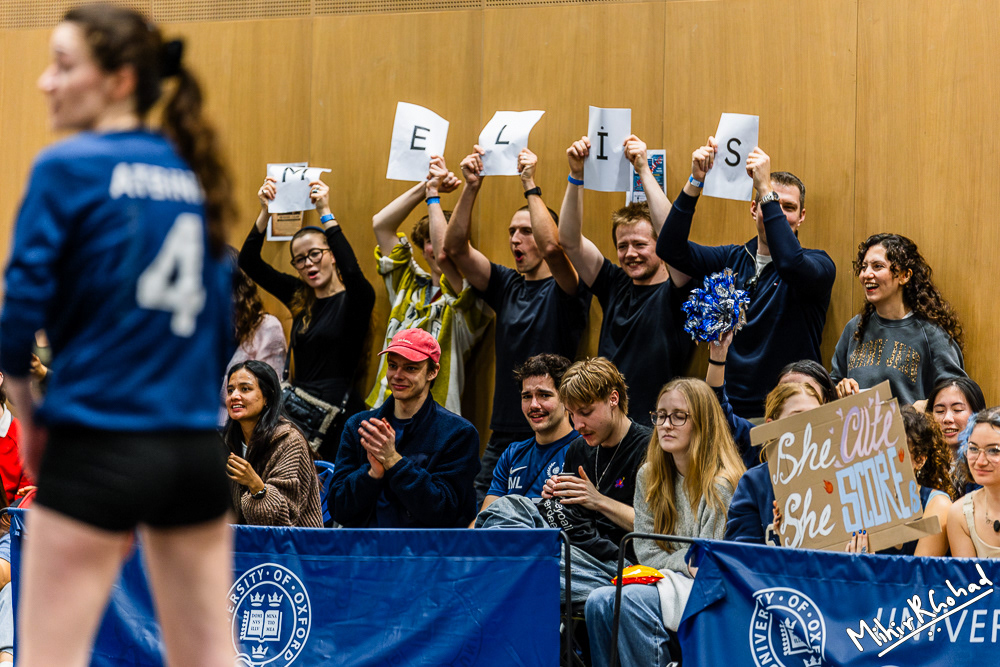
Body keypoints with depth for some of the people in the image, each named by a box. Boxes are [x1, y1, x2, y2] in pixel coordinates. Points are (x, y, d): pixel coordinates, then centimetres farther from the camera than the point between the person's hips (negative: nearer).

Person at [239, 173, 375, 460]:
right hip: (297, 402, 6)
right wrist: (265, 212, 3)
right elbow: (248, 263, 14)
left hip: (334, 412, -6)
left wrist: (326, 213, -21)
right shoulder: (299, 297, 16)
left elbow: (352, 272, -23)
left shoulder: (354, 299, 0)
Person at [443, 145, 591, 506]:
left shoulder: (565, 290, -3)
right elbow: (455, 248, 4)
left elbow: (555, 250, -25)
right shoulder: (506, 285, 13)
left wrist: (531, 186, -21)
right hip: (503, 437, 5)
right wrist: (470, 188, -6)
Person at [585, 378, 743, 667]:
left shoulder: (722, 484, -10)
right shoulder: (649, 477, 11)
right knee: (599, 601, -23)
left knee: (631, 601, -31)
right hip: (661, 583, 6)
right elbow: (646, 553, 8)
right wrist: (686, 562, -6)